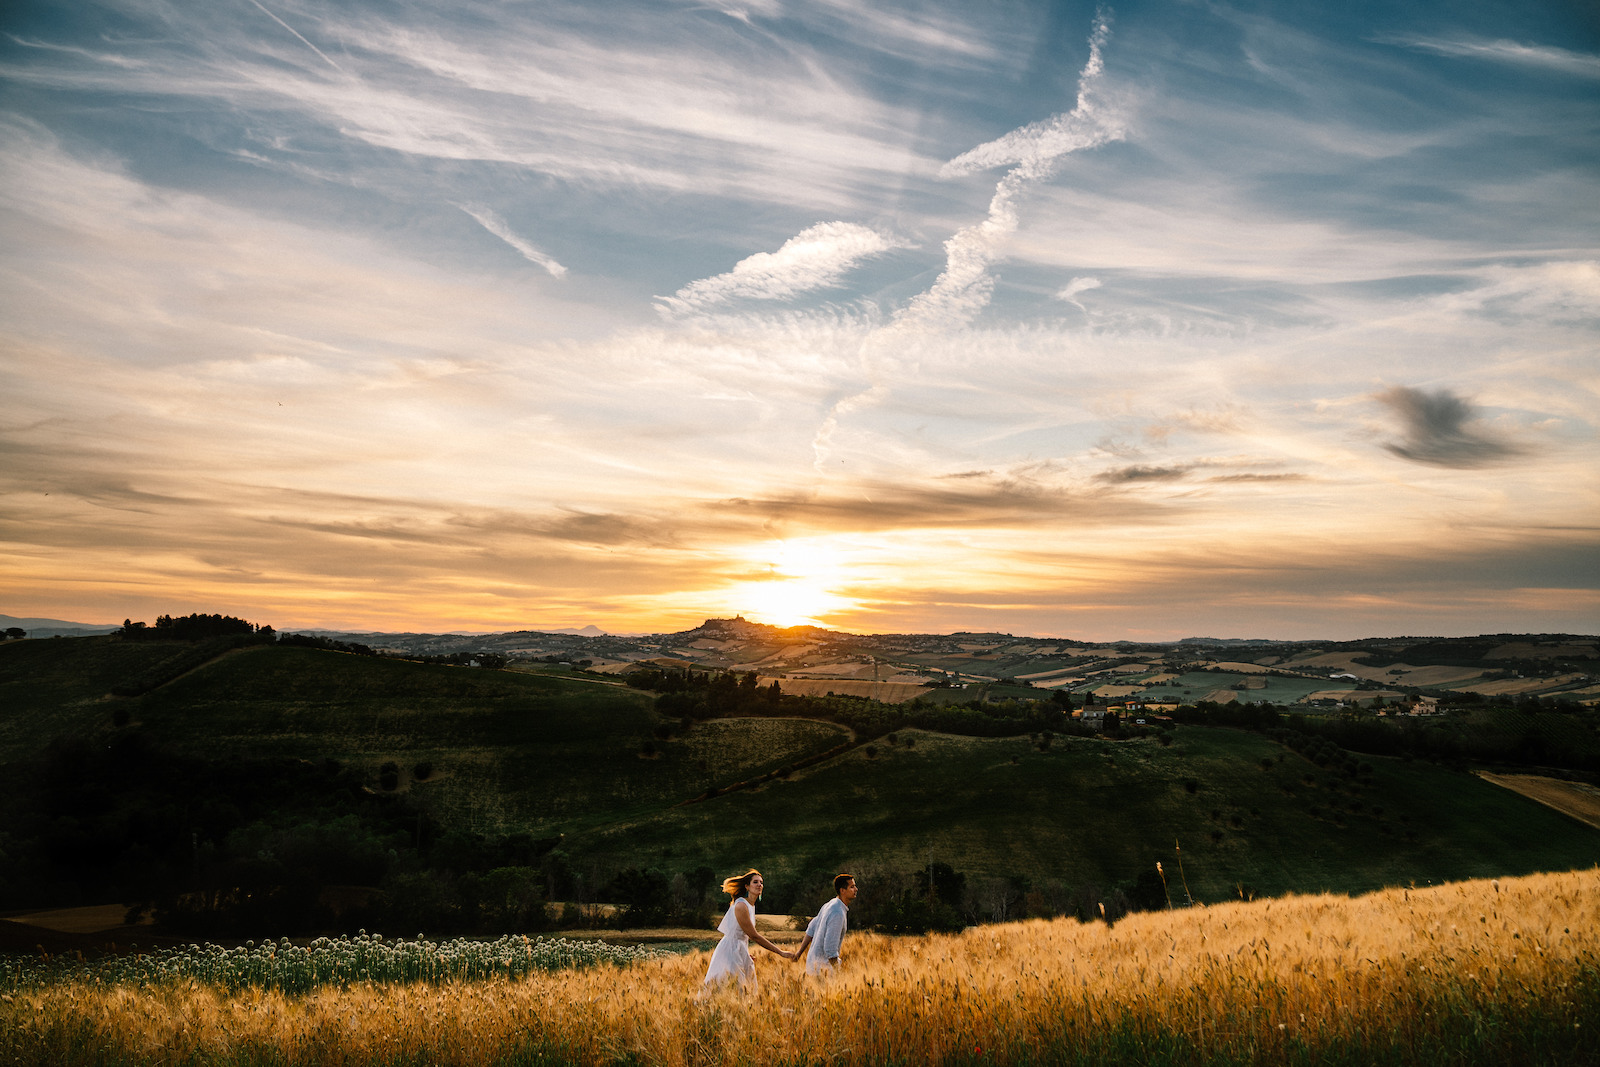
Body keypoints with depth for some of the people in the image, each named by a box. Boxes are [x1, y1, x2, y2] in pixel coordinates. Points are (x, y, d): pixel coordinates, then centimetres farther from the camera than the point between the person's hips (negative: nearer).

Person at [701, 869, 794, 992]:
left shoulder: (751, 905, 10)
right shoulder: (741, 906, -19)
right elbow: (754, 936, -20)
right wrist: (781, 952, -18)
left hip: (741, 952, 9)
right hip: (730, 950, -9)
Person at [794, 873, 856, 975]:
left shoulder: (830, 905, 8)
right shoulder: (838, 914, -24)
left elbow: (811, 929, 16)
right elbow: (830, 948, -27)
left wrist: (800, 951, 22)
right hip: (822, 967, -9)